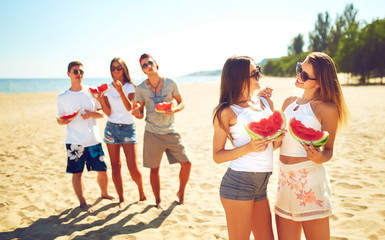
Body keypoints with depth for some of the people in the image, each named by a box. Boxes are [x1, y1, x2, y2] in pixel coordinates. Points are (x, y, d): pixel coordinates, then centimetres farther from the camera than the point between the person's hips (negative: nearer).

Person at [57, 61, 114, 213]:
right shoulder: (62, 97, 3)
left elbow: (102, 113, 8)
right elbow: (59, 119, 9)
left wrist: (91, 114, -12)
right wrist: (62, 121, -15)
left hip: (93, 139, 1)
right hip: (74, 141, -1)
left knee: (102, 170, 5)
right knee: (77, 172, 1)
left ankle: (104, 193, 31)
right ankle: (82, 202, 18)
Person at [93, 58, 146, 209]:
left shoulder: (130, 87, -2)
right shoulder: (107, 88, 5)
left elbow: (129, 107, -19)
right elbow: (108, 113, -2)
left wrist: (121, 91, -32)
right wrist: (101, 100, -19)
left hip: (128, 128, -3)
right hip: (111, 127, 3)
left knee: (133, 167, -8)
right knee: (115, 166, 5)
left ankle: (141, 191, 18)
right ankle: (121, 199, 17)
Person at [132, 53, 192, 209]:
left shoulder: (170, 83, -3)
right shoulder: (141, 89, -2)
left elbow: (181, 102, 6)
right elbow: (140, 113, 4)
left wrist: (174, 109, -16)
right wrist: (137, 114, -20)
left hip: (171, 131, 1)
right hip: (152, 133, 0)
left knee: (186, 163, -2)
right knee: (154, 169, 6)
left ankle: (181, 192, 25)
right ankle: (158, 200, 26)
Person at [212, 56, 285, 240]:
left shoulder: (267, 103, 13)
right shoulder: (227, 112, -6)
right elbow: (217, 156, -5)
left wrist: (279, 138, 0)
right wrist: (248, 147, -18)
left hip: (261, 185, 7)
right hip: (238, 183, -6)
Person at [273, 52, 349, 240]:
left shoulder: (327, 108, -6)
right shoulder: (289, 102, 12)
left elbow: (328, 150, -4)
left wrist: (319, 158, -26)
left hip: (310, 180, -6)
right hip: (284, 180, 6)